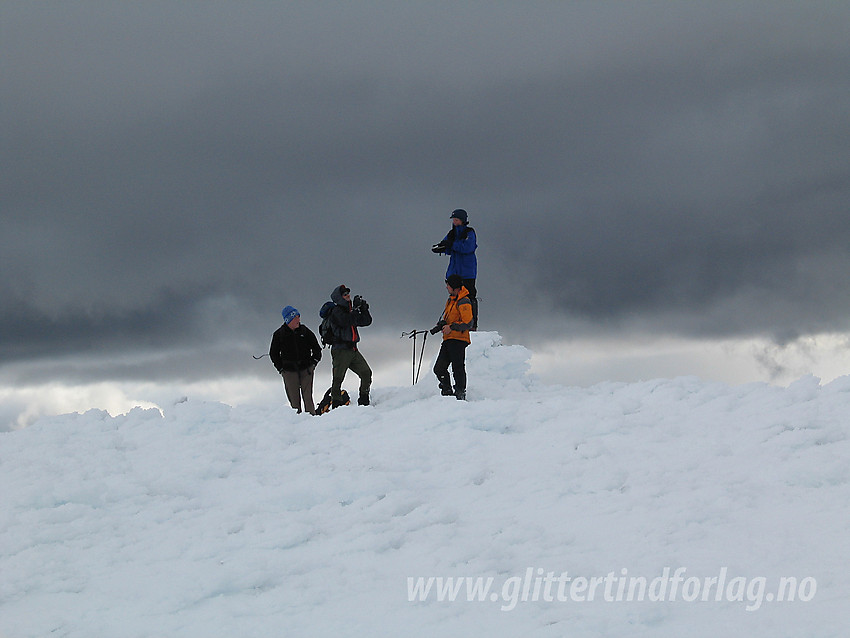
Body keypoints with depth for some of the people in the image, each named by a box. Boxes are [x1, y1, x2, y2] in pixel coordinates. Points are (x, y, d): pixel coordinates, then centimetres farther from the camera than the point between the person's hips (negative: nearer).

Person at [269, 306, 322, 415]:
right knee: (294, 399, -2)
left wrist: (314, 362, 3)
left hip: (306, 369, 0)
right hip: (289, 371, 0)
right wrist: (281, 369, 3)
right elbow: (273, 353, 11)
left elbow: (316, 348, 15)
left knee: (308, 397, -6)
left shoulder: (305, 331, 6)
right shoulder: (279, 334, 3)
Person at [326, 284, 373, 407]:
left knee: (366, 373, -1)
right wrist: (356, 308, -14)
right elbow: (347, 322, -21)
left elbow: (367, 321, 19)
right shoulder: (336, 311, -4)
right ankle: (336, 404, -2)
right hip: (340, 350, -7)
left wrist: (364, 309, 5)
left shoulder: (350, 310, 18)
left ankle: (364, 401, 7)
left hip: (353, 350, 7)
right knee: (338, 378, -6)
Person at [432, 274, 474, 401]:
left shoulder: (463, 303, -11)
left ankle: (460, 394, -1)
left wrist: (452, 327, -18)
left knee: (458, 369, -7)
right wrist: (441, 325, 9)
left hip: (458, 339, -9)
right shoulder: (450, 300, 18)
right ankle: (447, 392, 10)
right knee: (439, 368, 3)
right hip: (448, 340, 9)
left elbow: (468, 324, -15)